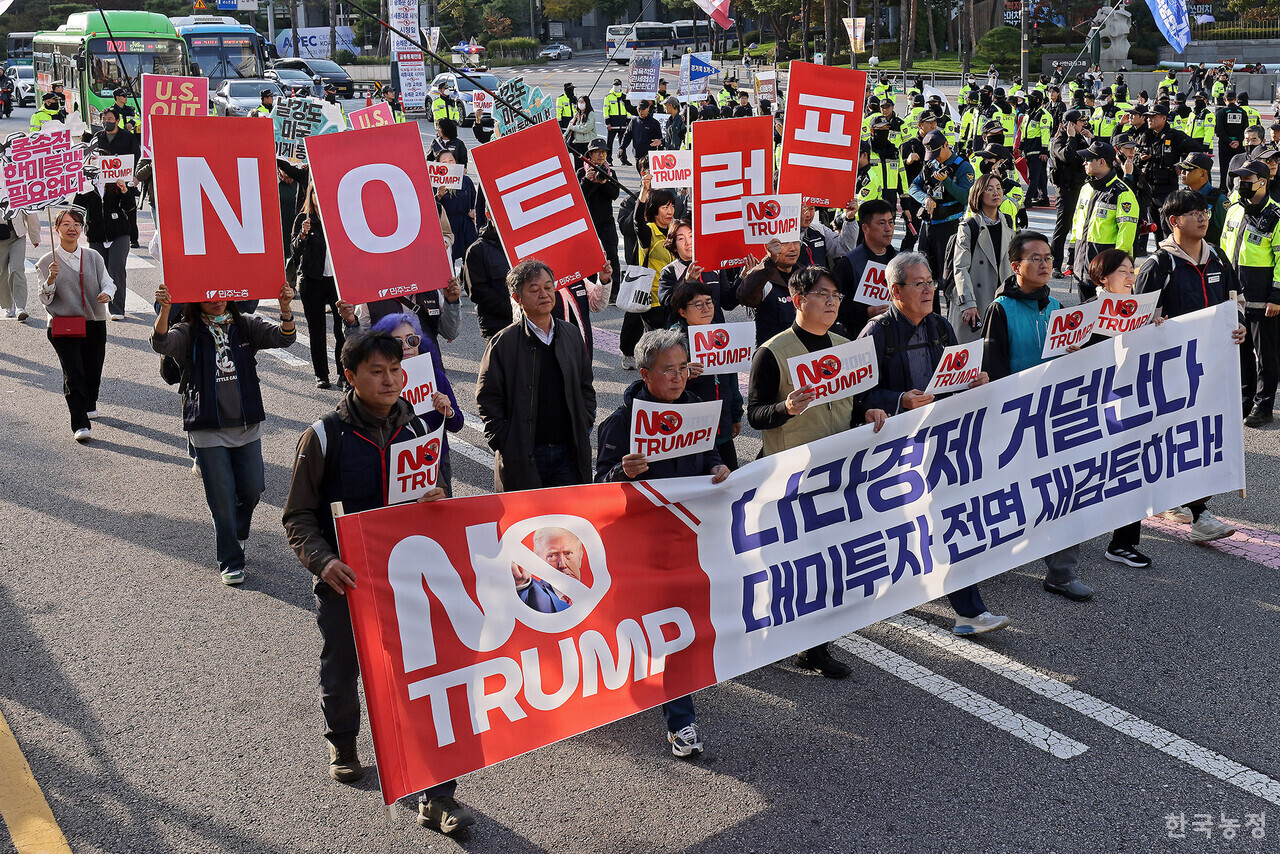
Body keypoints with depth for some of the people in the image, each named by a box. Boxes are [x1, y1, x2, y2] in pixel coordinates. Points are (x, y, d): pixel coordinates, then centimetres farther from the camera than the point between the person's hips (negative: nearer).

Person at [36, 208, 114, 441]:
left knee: (93, 370, 10)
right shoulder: (47, 262, 1)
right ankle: (79, 425, -10)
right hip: (63, 326, -3)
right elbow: (45, 300, 0)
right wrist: (51, 279, -19)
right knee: (73, 374, -12)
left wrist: (106, 293, -18)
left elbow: (108, 282, 5)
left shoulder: (94, 258, 7)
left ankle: (89, 405, 41)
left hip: (94, 324, 3)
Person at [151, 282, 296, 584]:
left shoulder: (246, 326, 4)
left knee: (253, 489, 9)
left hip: (247, 424, 3)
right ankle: (230, 561, 16)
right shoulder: (188, 332, -2)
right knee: (222, 497, 1)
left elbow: (284, 337, -10)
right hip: (208, 429, -2)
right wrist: (164, 309, -41)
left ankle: (235, 533, 40)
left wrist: (285, 310, -31)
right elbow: (161, 343, -22)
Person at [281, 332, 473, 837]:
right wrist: (323, 560, -23)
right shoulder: (324, 437, -7)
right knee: (341, 672, 15)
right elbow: (298, 517, -5)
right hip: (345, 582, -1)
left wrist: (437, 503, -8)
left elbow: (431, 494, 16)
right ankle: (342, 744, 48)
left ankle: (436, 795, 2)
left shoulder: (415, 430, 4)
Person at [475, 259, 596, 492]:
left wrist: (584, 428, 5)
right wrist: (504, 444, -10)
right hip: (522, 458, -3)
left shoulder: (571, 335, 9)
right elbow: (487, 399, -4)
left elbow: (586, 387, 16)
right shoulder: (503, 343, -5)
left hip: (569, 453, 4)